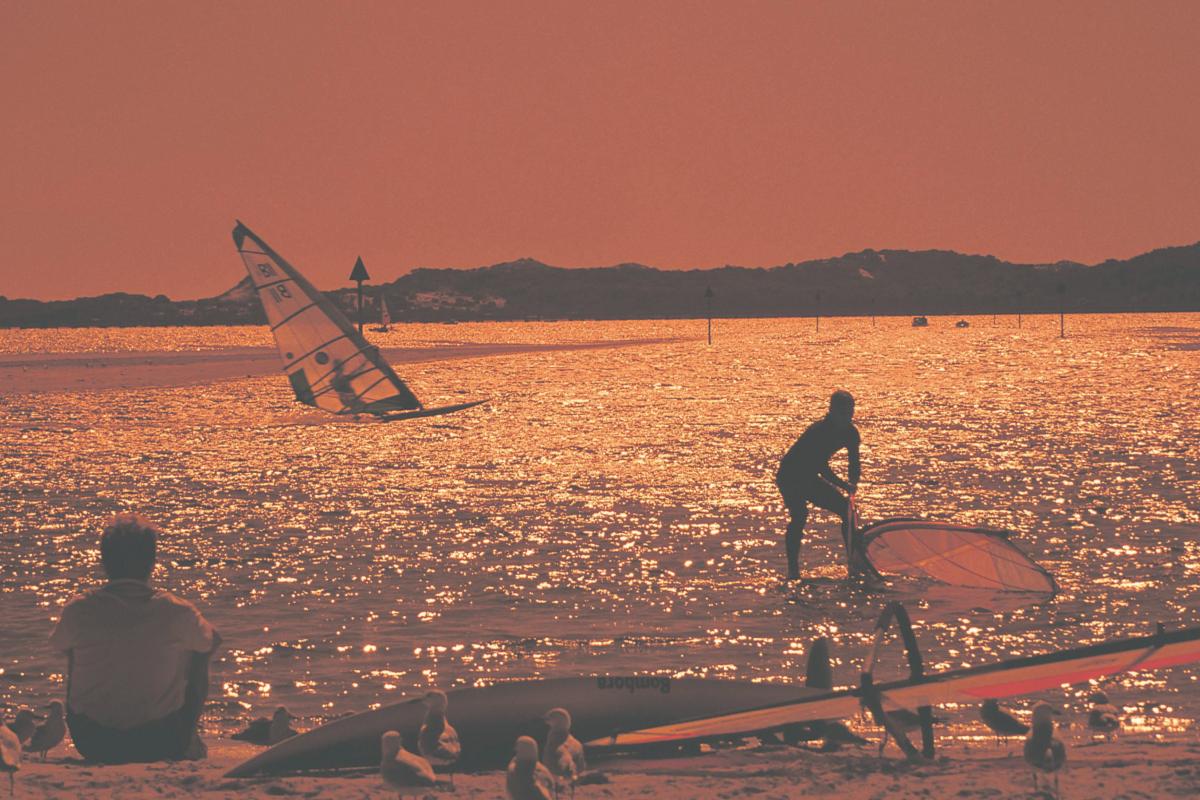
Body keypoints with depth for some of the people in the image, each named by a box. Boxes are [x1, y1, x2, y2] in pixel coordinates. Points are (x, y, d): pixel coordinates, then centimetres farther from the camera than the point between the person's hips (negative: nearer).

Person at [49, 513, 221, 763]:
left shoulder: (78, 611, -11)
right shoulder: (178, 612, -12)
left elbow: (61, 646, 14)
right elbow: (211, 642, 11)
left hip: (93, 745, 1)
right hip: (160, 744, -1)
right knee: (198, 654, 22)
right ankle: (190, 741, 36)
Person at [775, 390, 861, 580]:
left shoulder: (850, 432, -5)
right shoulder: (819, 430, -29)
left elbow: (855, 464, -1)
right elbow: (821, 466, -33)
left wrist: (852, 484, -21)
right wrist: (844, 485, -41)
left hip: (810, 478, 8)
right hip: (790, 477, -8)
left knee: (847, 509, 1)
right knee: (799, 515, -30)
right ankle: (793, 570, -31)